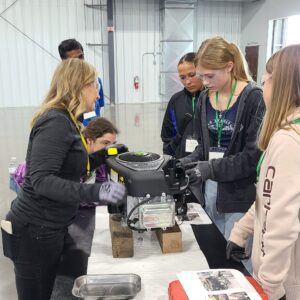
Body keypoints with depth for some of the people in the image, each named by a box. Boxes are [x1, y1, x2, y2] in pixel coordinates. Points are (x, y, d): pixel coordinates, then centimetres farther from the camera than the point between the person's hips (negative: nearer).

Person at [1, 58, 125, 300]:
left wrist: (104, 156, 9)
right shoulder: (56, 121, -20)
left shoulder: (65, 120, 11)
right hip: (34, 232, -9)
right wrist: (95, 192, -36)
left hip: (48, 230, 10)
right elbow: (41, 180, -29)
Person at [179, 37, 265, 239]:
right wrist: (188, 162, -6)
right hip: (210, 189, 6)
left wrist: (212, 168, -21)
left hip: (241, 193, -6)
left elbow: (255, 154, -16)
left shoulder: (254, 98, -13)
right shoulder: (205, 98, 6)